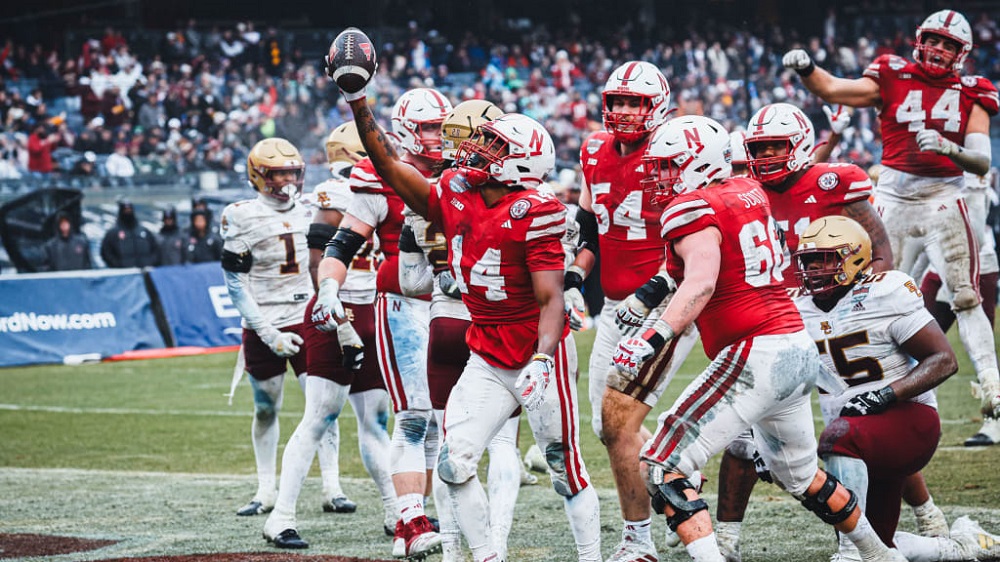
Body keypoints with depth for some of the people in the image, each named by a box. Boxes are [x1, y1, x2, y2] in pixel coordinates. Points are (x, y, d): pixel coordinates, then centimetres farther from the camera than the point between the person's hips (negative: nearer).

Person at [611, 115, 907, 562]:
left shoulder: (693, 210, -11)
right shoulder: (748, 192, 13)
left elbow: (701, 283, -27)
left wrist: (653, 339, -35)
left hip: (756, 356, -9)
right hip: (801, 350, 9)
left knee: (661, 468, -9)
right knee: (800, 475, 30)